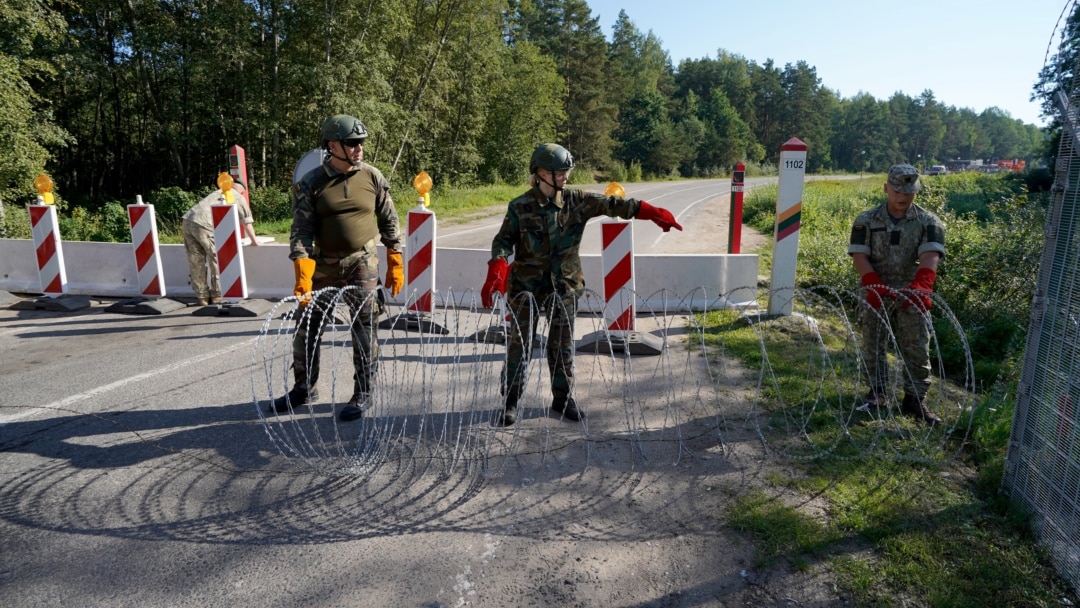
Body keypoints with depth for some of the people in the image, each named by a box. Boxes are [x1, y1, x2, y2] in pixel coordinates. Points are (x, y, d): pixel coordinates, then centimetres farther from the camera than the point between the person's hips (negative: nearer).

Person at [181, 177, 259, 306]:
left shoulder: (217, 192, 33)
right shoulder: (238, 197, 14)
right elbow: (247, 222, 18)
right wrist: (254, 240, 31)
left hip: (187, 221, 7)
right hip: (203, 224, -7)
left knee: (196, 262, 11)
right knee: (217, 260, 4)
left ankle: (202, 297, 15)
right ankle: (217, 295, 7)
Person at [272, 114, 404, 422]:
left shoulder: (372, 177, -3)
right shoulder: (310, 183, -6)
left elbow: (389, 223, 4)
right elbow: (301, 232, -9)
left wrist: (395, 265, 2)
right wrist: (302, 276, -19)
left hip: (363, 262, -1)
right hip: (323, 264, 1)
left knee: (364, 329, 1)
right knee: (306, 326, 9)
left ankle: (362, 394, 15)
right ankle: (304, 388, 29)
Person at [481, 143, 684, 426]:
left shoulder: (576, 200, -1)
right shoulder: (520, 206, -7)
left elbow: (610, 204, -4)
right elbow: (504, 240, -8)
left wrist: (651, 212, -12)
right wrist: (496, 271, -25)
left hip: (564, 285, 3)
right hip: (526, 285, -2)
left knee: (562, 345, 11)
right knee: (519, 343, 4)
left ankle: (563, 397, 26)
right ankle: (510, 400, 16)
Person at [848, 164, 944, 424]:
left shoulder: (929, 223, -1)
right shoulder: (866, 221, 0)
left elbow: (930, 258, -17)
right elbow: (859, 257, -9)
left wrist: (920, 287, -35)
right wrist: (876, 286, -24)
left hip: (912, 297, 0)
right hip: (876, 295, 0)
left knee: (917, 349, 2)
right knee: (873, 344, 10)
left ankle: (915, 399, 13)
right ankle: (877, 390, 26)